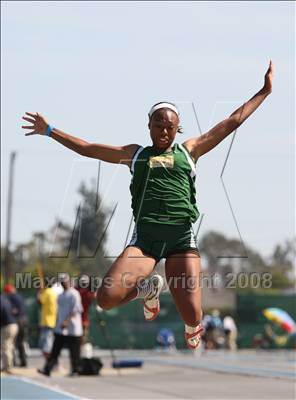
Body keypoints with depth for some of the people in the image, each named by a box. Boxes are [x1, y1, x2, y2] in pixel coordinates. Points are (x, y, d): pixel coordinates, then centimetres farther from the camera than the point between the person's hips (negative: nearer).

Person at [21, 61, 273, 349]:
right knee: (106, 298, -20)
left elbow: (233, 122, 20)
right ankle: (148, 288, 14)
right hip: (144, 235, 1)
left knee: (192, 317, -12)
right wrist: (49, 130, 24)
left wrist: (265, 91, 21)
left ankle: (192, 334, 29)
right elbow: (86, 148, 24)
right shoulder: (135, 154, 20)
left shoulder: (189, 150, 18)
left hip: (182, 235, -1)